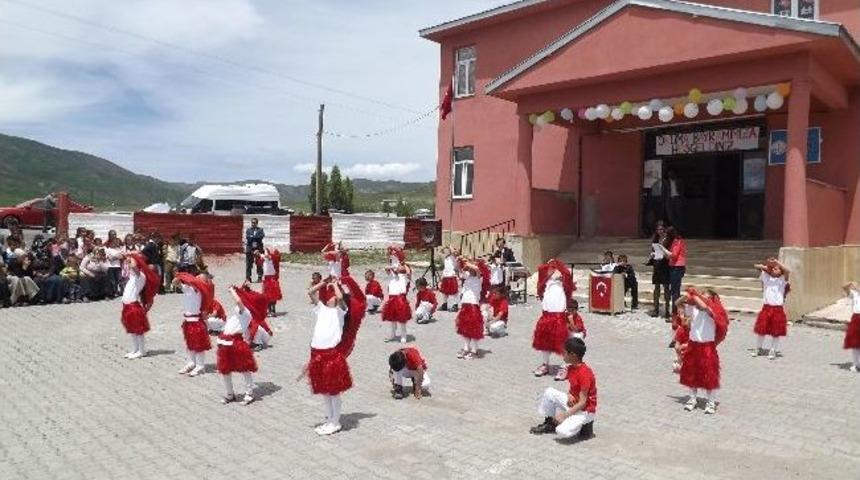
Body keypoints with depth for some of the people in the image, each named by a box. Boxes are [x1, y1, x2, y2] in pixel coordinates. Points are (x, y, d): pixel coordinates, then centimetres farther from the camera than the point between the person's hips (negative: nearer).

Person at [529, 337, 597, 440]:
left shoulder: (584, 374, -27)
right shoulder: (571, 368, 1)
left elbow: (582, 402, -25)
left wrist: (564, 415, -23)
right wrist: (569, 395, -9)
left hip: (584, 410, -8)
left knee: (562, 432, -27)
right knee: (549, 392, -4)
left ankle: (583, 425, 0)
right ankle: (549, 423, 10)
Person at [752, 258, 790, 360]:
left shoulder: (782, 280, -2)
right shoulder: (766, 277, 6)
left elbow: (787, 271, -22)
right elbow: (757, 267, 2)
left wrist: (777, 262, -20)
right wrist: (765, 266, -12)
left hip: (778, 309, -2)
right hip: (766, 307, 3)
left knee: (776, 332, 6)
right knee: (761, 329, 10)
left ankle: (773, 351, 17)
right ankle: (758, 348, 25)